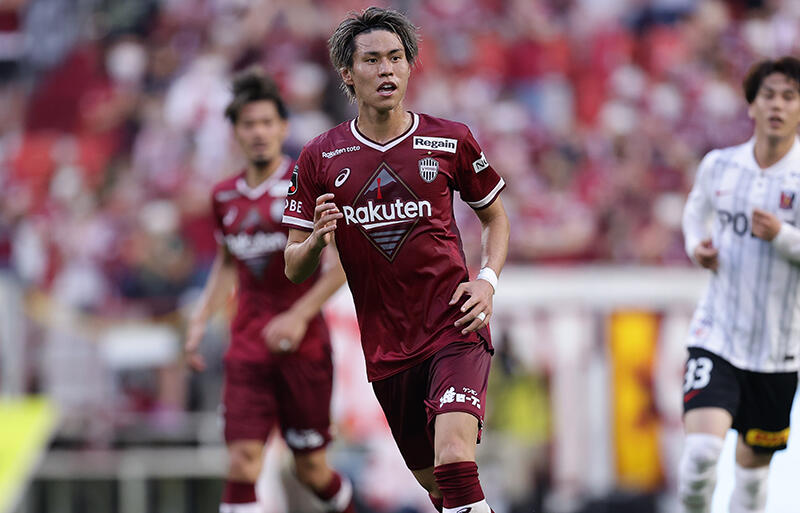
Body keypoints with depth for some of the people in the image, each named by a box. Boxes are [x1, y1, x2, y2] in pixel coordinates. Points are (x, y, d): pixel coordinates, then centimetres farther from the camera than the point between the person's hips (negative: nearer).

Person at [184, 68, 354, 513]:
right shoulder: (226, 196, 9)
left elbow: (347, 258, -10)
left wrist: (299, 316, -17)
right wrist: (201, 320, 15)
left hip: (303, 343, -3)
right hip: (247, 344, 3)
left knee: (313, 470, 6)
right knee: (243, 466, -12)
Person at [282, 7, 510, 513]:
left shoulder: (450, 141, 0)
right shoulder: (319, 158, 2)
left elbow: (496, 217, 14)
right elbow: (294, 268, 6)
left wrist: (487, 281, -4)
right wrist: (318, 240, -17)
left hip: (455, 326, -3)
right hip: (386, 348, 3)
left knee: (454, 458, -25)